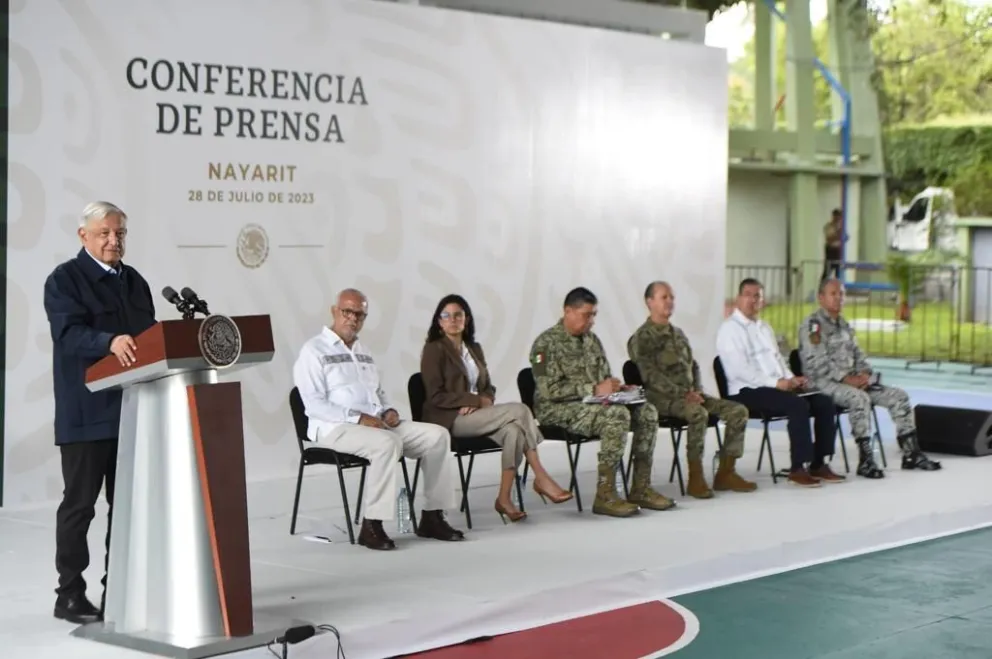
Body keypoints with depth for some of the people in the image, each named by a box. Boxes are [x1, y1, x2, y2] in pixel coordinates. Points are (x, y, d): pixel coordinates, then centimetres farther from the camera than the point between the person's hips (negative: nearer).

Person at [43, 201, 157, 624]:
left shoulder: (135, 281, 17)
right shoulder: (65, 280, -4)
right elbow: (69, 334, -19)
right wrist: (110, 342, -37)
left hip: (133, 409, 7)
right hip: (86, 413, -6)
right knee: (80, 504, -1)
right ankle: (70, 594, 6)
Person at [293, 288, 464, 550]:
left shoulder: (363, 352, 22)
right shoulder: (314, 351, -3)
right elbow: (314, 404, -13)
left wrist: (388, 410, 6)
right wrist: (358, 418, -21)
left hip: (377, 423, 8)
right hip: (336, 428, -8)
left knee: (437, 435, -9)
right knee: (387, 443, -37)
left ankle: (432, 517, -8)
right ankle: (371, 526, -31)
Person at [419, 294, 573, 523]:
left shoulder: (474, 348, 18)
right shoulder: (434, 350, -3)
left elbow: (488, 386, 18)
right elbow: (436, 396, -10)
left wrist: (485, 400, -8)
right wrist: (477, 400, -16)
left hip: (475, 415, 7)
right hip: (450, 419, -7)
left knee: (513, 430, -27)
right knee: (519, 410, -23)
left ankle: (504, 498, -31)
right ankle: (541, 478, -17)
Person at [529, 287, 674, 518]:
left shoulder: (592, 340, 15)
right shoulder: (547, 343, -11)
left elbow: (605, 377, 25)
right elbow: (549, 390, -20)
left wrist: (614, 387, 0)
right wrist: (594, 390, -22)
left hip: (592, 403, 8)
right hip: (557, 410, -8)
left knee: (646, 411, -11)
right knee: (618, 415, -32)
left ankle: (640, 488, -9)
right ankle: (605, 496, -30)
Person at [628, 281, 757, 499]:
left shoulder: (678, 334, 21)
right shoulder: (641, 338, -4)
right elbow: (650, 375, -15)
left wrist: (697, 391, 0)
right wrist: (682, 394, -24)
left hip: (689, 395, 8)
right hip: (662, 398, -8)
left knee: (738, 410, -9)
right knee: (698, 413, -37)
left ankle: (726, 473, -8)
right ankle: (695, 479, -30)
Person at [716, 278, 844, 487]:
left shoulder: (764, 328, 23)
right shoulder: (730, 329, -6)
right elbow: (740, 370, -17)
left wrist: (791, 379, 1)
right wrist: (775, 382, -21)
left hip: (778, 386, 9)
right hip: (747, 391, -9)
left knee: (824, 403, -8)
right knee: (798, 405, -30)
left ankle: (818, 464, -5)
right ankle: (798, 468, -25)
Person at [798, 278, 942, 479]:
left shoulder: (843, 325, 21)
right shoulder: (812, 324, -6)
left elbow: (857, 354, 20)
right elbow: (818, 362, -16)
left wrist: (865, 373, -2)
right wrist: (845, 378, -22)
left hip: (852, 381, 8)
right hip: (823, 382, -8)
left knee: (898, 396, -4)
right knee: (860, 398, -37)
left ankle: (911, 453, -1)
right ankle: (865, 460, -33)